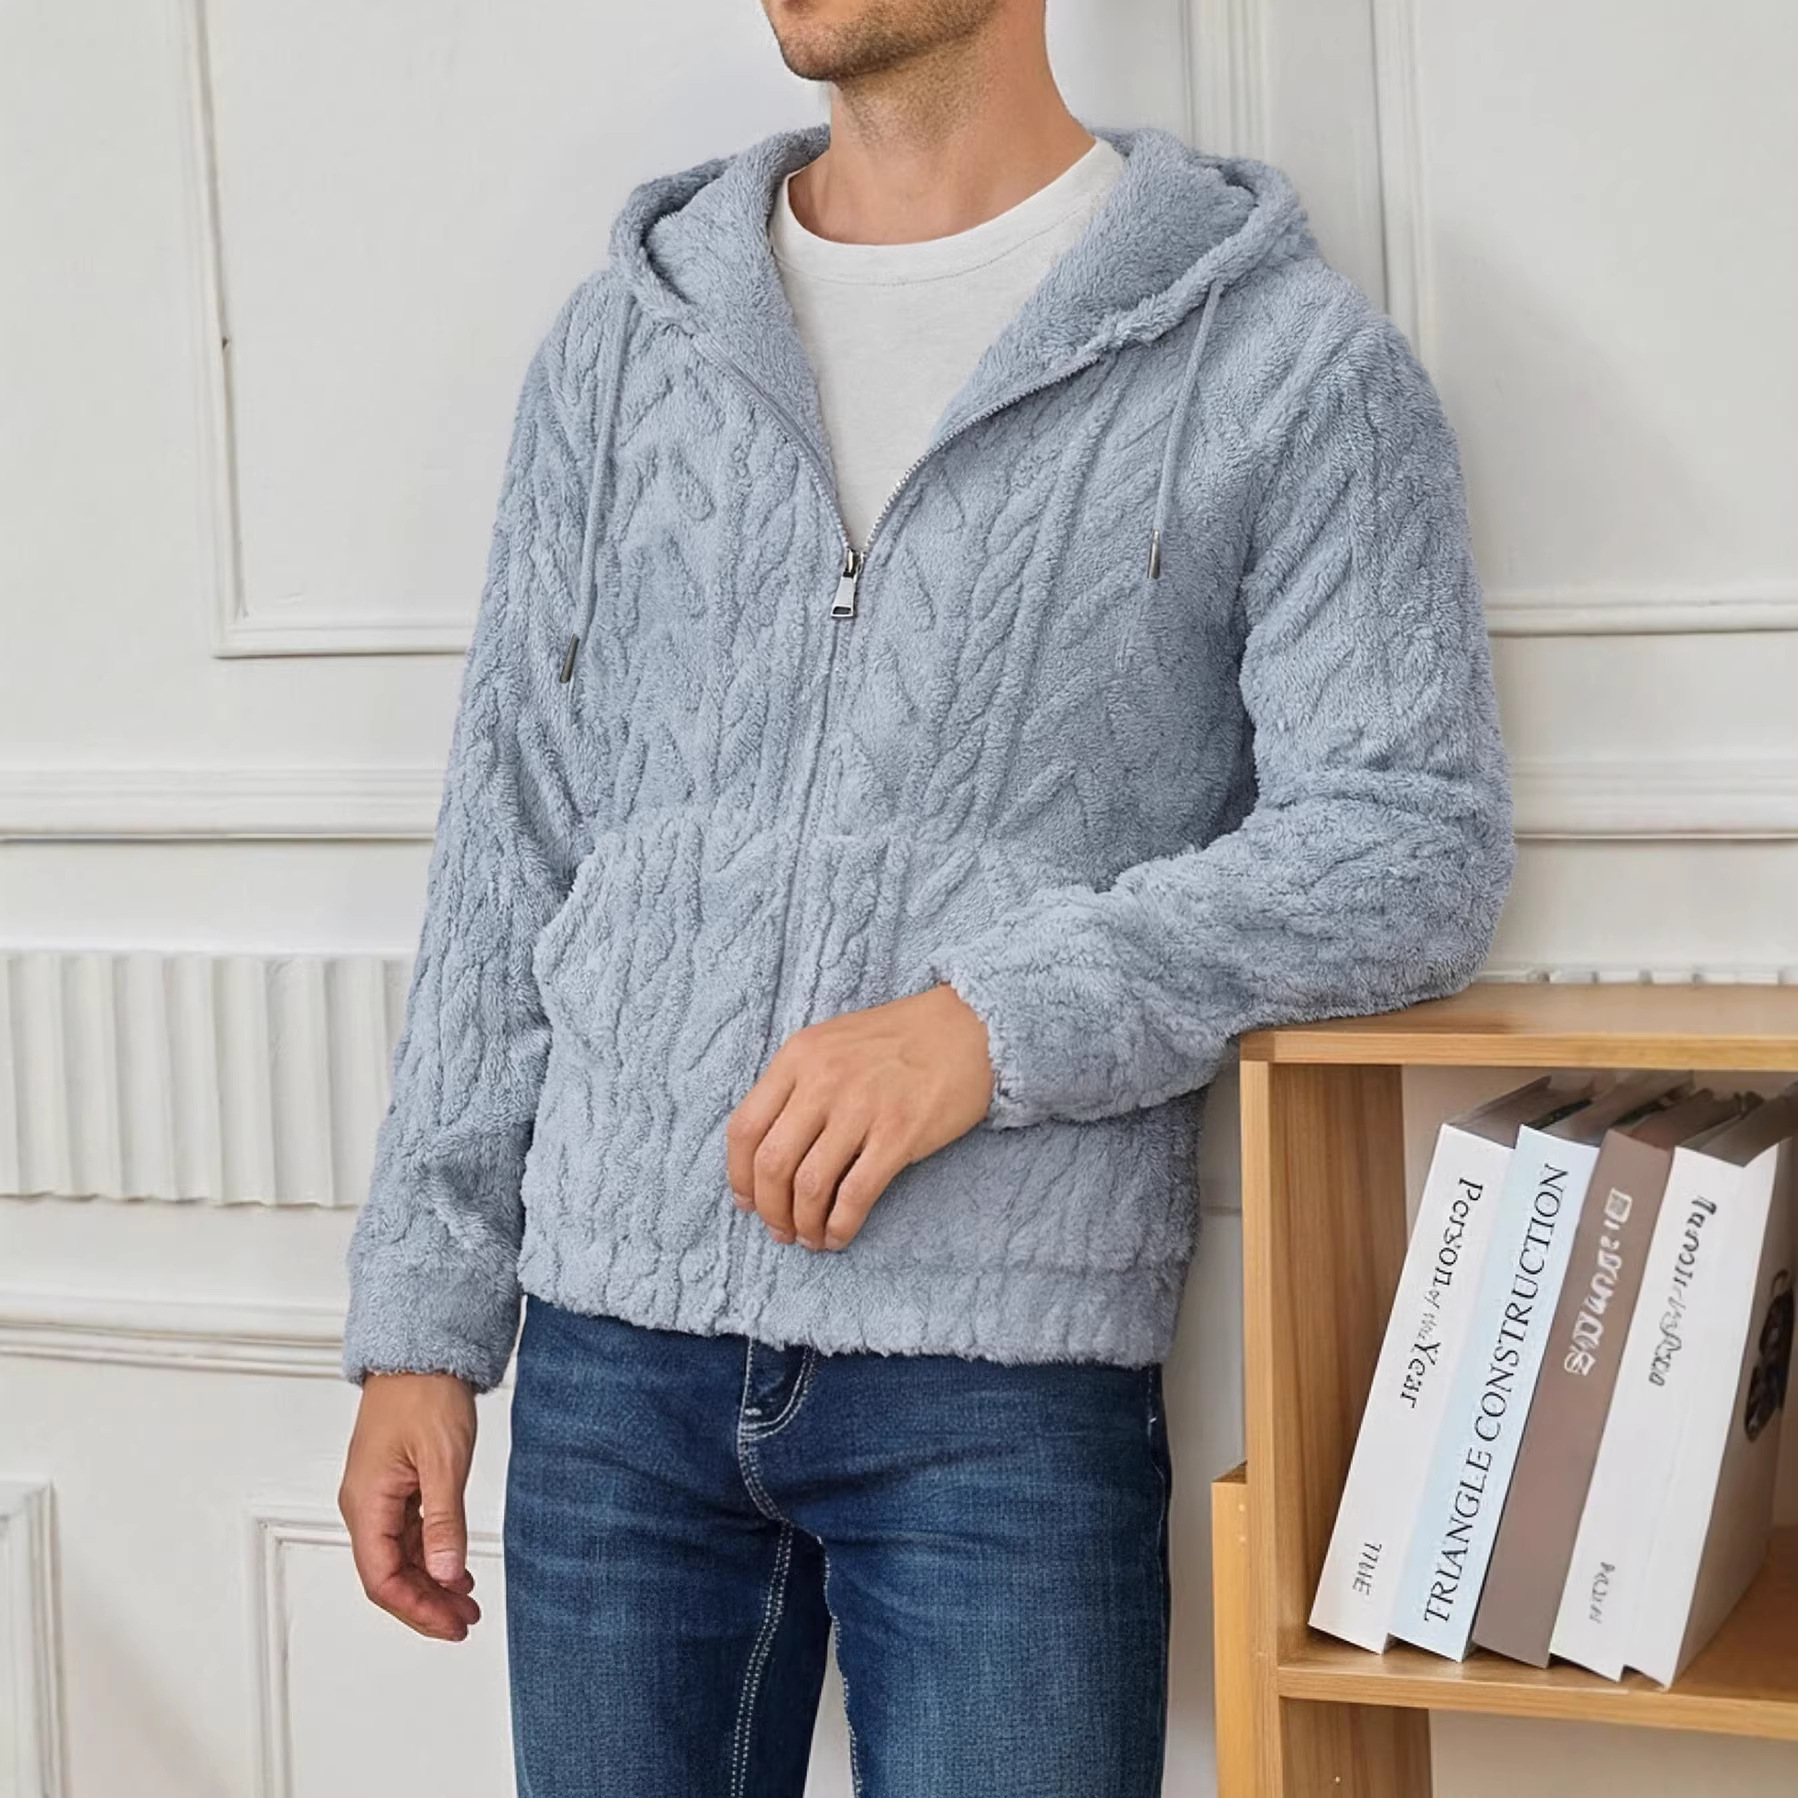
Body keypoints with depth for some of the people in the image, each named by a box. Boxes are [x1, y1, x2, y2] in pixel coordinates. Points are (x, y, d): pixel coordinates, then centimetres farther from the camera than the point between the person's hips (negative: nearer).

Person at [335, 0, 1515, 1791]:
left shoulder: (1281, 359, -1)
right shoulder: (621, 346, 12)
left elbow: (1415, 839, -8)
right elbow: (510, 859, 13)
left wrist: (997, 1019, -19)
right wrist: (421, 1326, 8)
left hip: (1003, 1389, -3)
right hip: (614, 1363, 4)